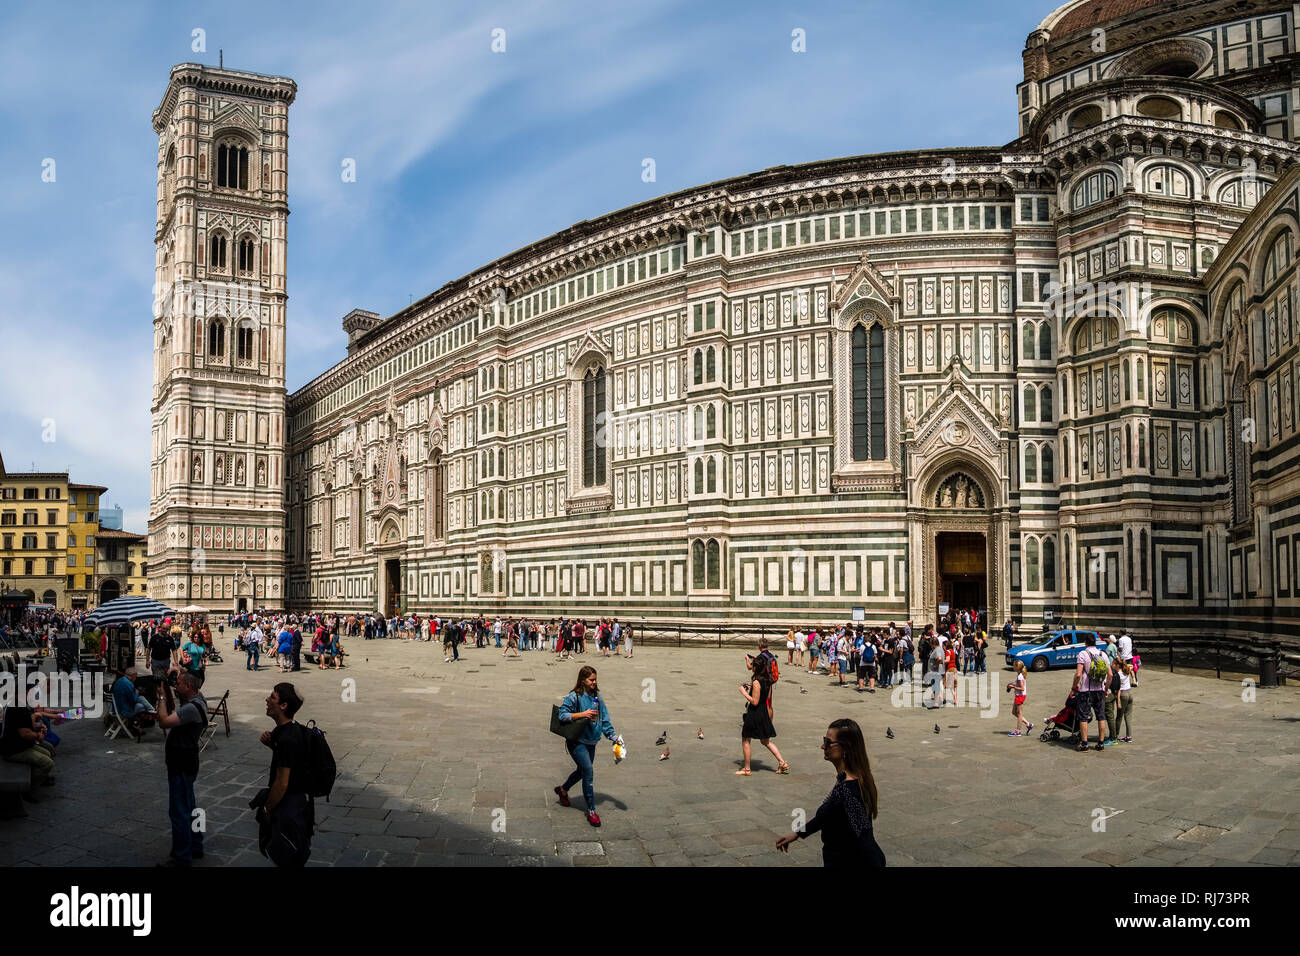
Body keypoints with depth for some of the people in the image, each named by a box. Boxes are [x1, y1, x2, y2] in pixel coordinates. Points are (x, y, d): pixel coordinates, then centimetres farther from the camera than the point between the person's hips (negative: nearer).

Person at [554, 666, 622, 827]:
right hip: (577, 742, -7)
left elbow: (604, 718, 10)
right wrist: (583, 714, -23)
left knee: (582, 771, 19)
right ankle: (591, 810, -6)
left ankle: (562, 789, 47)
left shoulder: (597, 697, 6)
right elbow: (562, 715, -16)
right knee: (588, 771, -14)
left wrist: (613, 736, 2)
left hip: (591, 742, 7)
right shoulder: (574, 697, -13)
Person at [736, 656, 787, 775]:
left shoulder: (756, 682, -23)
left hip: (754, 714, -8)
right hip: (764, 712, 8)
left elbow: (754, 701, -23)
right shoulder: (768, 680, 2)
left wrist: (744, 692, -13)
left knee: (745, 740, 8)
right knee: (765, 741, 20)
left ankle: (747, 769, 15)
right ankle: (782, 763, 16)